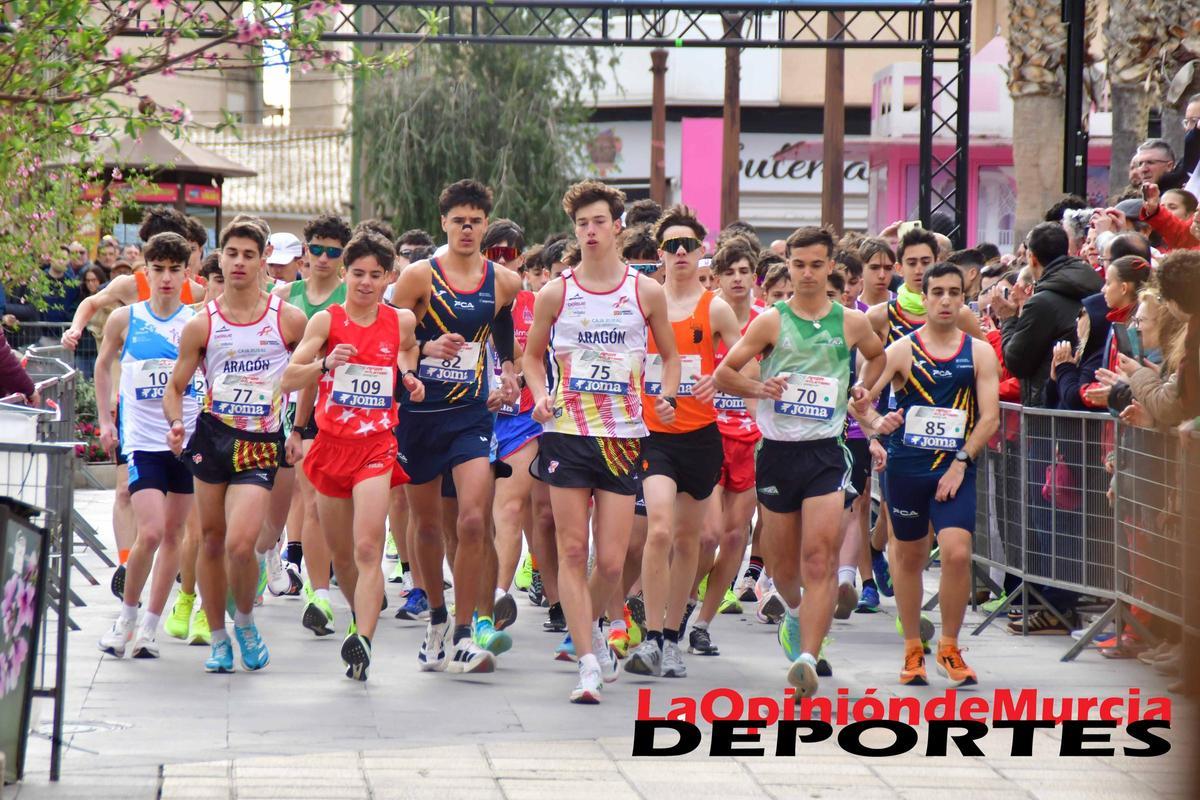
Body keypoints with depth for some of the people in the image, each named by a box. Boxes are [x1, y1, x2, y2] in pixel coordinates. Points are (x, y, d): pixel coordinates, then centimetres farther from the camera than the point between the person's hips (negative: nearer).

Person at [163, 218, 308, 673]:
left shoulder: (289, 320, -1)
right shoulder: (202, 325, 2)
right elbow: (175, 385, 9)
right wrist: (175, 424, -10)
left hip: (261, 446, -2)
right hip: (212, 437, 2)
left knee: (240, 544, -17)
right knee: (212, 540, 7)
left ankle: (245, 620, 11)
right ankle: (218, 640, 22)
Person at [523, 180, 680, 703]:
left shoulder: (646, 293, 5)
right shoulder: (555, 294, 4)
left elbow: (670, 355, 16)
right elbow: (532, 355, 15)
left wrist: (667, 395, -2)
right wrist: (540, 395, -4)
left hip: (623, 437, 0)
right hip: (567, 434, 0)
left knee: (612, 562, -2)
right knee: (572, 552, -5)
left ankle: (589, 626, 29)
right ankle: (589, 662, -3)